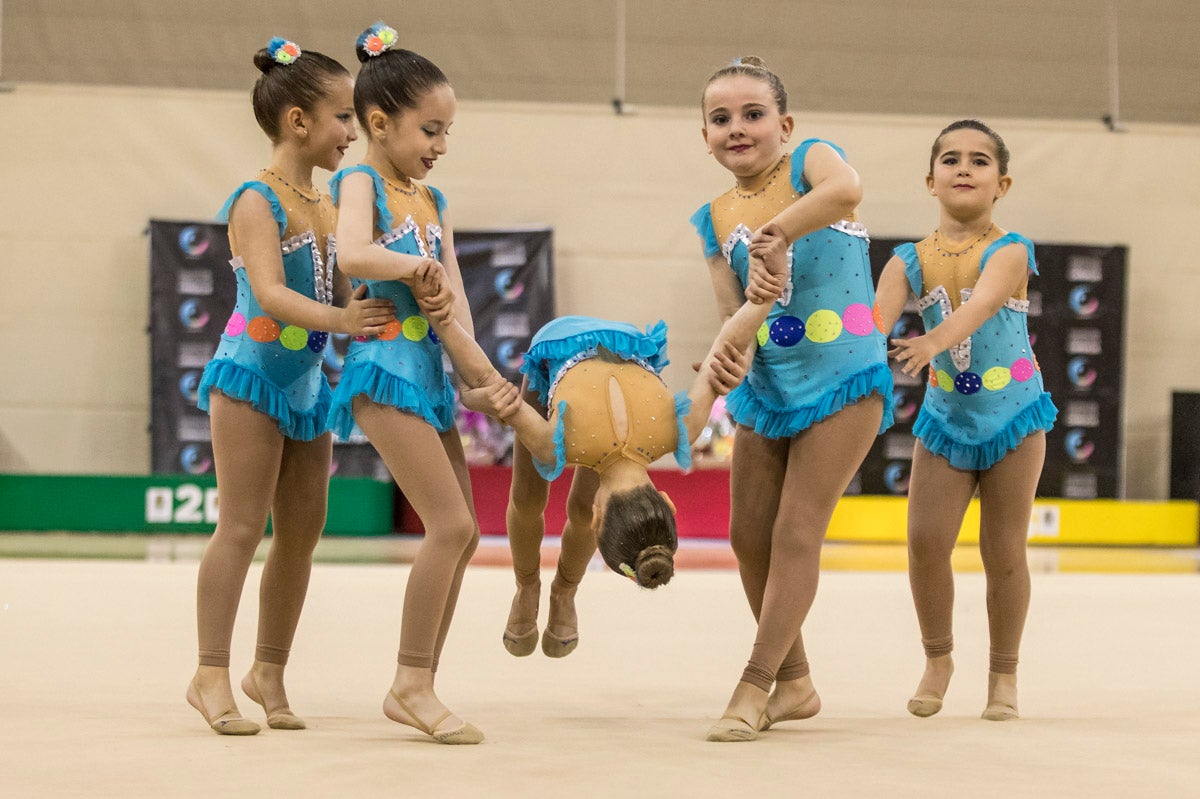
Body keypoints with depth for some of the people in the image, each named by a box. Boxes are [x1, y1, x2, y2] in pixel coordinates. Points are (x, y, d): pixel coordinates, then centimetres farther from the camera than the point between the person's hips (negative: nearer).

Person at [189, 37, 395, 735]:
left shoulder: (329, 208, 12)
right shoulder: (257, 202, -13)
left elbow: (344, 297, 13)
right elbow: (270, 294, -26)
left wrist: (376, 322, -5)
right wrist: (335, 318, -39)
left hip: (308, 382, 8)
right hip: (253, 373, -8)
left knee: (304, 528, 8)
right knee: (243, 525, -9)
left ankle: (270, 672, 18)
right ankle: (212, 676, -5)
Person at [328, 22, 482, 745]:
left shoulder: (432, 200, 16)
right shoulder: (361, 184, -6)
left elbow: (452, 296, 7)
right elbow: (354, 255, -28)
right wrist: (420, 263, -12)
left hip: (431, 369, 8)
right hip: (386, 367, -8)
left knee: (460, 533, 8)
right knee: (451, 524, -14)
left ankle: (415, 690, 14)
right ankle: (412, 683, -6)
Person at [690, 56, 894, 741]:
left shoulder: (809, 159, -9)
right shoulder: (715, 217, 5)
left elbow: (846, 189, -35)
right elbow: (734, 313, -1)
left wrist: (770, 235, -39)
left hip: (842, 378, -6)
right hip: (767, 386, 7)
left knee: (796, 533, -8)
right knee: (750, 536, 8)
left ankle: (755, 686, -3)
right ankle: (795, 684, 23)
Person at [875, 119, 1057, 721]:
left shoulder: (1009, 252, -14)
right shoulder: (910, 261, -4)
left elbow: (981, 303, -35)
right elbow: (872, 321, -18)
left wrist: (934, 342, -54)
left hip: (1011, 412, -2)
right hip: (946, 416, 2)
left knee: (1003, 550, 1)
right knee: (925, 539, -8)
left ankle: (1003, 672, 18)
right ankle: (937, 657, 14)